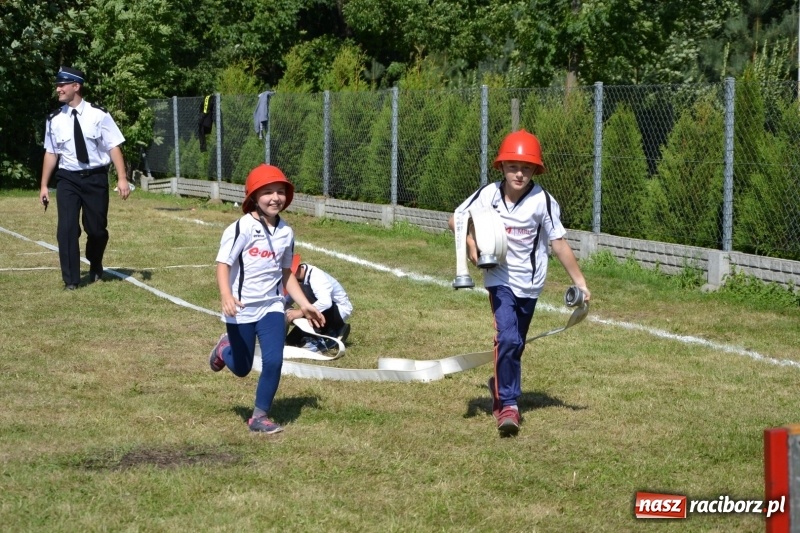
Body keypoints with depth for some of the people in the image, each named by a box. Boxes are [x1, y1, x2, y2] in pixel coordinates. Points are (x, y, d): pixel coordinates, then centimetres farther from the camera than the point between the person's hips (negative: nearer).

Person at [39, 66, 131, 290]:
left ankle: (95, 268, 37)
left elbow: (114, 147, -7)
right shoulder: (54, 120, 1)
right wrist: (44, 185, 8)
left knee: (97, 229, 8)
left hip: (96, 178, -1)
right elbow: (51, 152, 8)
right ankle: (71, 280, 2)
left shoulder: (98, 115, -7)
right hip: (68, 179, 1)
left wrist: (122, 178, -14)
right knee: (67, 229, -8)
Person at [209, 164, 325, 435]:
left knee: (274, 361, -11)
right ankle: (225, 348, 45)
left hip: (271, 306, 4)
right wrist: (226, 296, -36)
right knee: (241, 368, 9)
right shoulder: (242, 228, -15)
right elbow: (223, 265, -19)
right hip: (241, 309, -4)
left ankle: (260, 416, 6)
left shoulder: (286, 233, 3)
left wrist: (305, 305, 10)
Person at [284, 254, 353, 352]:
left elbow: (325, 302, -45)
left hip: (340, 311, -8)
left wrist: (301, 312, -46)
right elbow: (287, 301, 3)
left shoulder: (315, 277, -30)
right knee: (291, 340, 0)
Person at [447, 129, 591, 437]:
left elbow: (559, 244, -10)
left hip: (530, 282, 1)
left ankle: (500, 386, 42)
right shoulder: (489, 194, -10)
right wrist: (470, 240, -17)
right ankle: (508, 404, -13)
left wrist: (579, 282, -10)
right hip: (500, 279, -1)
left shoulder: (543, 201, -15)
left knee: (515, 344, 15)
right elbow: (457, 219, 3)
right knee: (507, 337, -19)